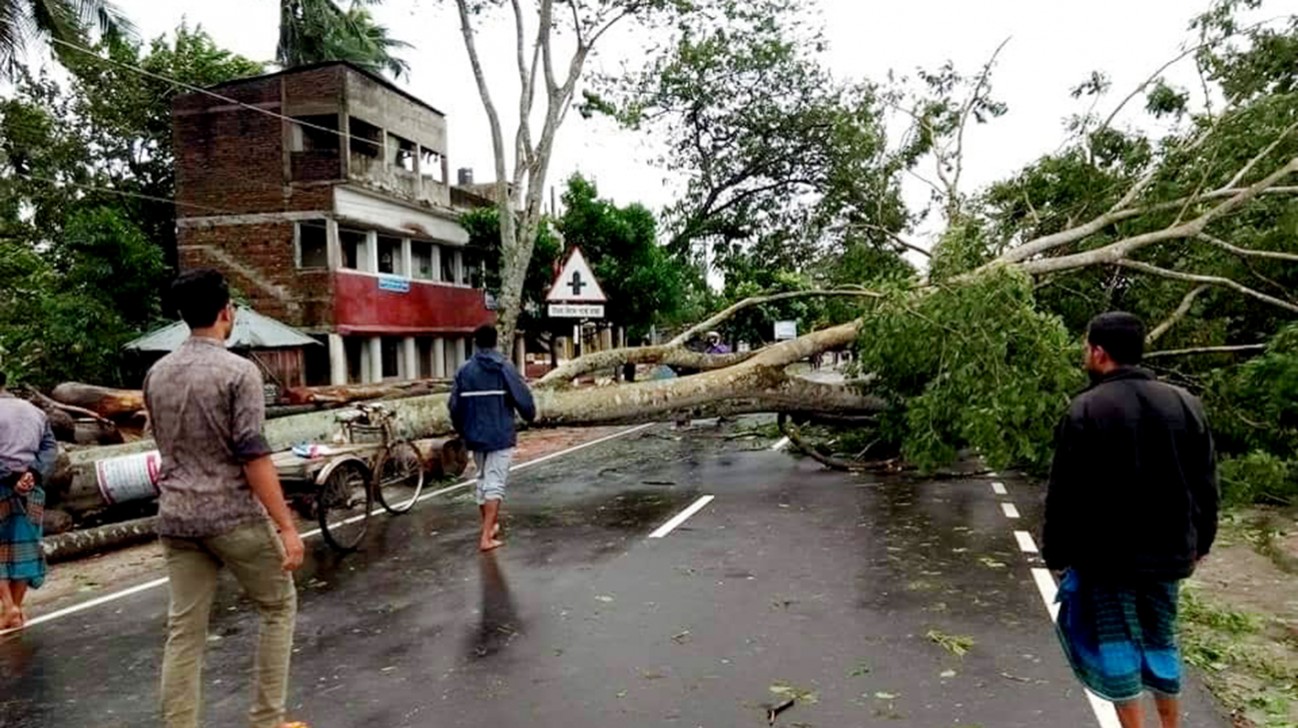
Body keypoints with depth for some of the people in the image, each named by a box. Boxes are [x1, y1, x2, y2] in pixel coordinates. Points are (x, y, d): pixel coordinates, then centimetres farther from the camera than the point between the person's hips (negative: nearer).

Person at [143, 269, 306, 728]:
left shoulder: (157, 374, 8)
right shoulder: (238, 370, -14)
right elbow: (253, 455, -19)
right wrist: (286, 526, -17)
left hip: (176, 518, 6)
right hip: (234, 516, -6)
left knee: (184, 629, 10)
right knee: (278, 607, 12)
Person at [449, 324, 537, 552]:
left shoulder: (464, 370, 1)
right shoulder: (504, 368, -9)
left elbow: (455, 406, 3)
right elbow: (522, 398, -12)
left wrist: (463, 431, 18)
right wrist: (530, 416, 10)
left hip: (475, 436, 4)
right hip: (501, 435, -4)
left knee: (483, 479, 20)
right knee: (495, 483, -3)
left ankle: (490, 525, 33)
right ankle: (487, 537, -8)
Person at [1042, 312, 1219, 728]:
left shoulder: (1086, 409, -14)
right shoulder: (1184, 403, 2)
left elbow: (1065, 494, -13)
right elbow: (1206, 484, 9)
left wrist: (1056, 553, -3)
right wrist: (1200, 542, 19)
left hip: (1106, 553, -5)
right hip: (1167, 551, 5)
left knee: (1116, 643, 6)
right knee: (1161, 638, 20)